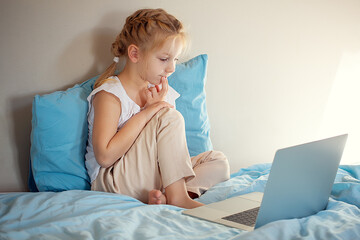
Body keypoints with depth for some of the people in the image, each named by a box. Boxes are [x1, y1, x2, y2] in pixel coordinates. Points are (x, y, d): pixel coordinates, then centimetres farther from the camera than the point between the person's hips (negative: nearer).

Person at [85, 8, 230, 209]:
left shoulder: (163, 93, 7)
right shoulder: (109, 93, -13)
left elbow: (172, 148, 4)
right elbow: (105, 157, -25)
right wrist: (145, 113, -22)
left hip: (151, 178, 8)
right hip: (111, 180, -8)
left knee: (218, 162, -4)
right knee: (169, 117, -22)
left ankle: (164, 196, -26)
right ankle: (177, 197, -22)